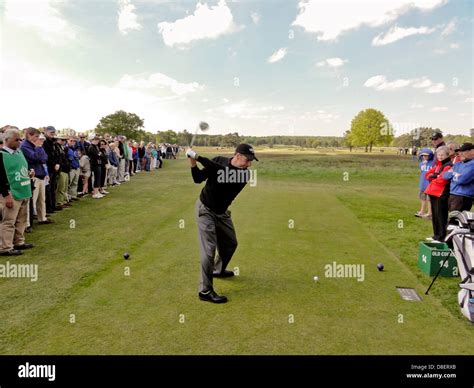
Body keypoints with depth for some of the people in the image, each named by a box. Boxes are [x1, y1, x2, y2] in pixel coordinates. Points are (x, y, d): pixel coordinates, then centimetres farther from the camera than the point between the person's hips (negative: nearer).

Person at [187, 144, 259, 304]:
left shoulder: (244, 173, -18)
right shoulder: (219, 160, -15)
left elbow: (222, 172, -36)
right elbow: (198, 179, -11)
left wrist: (199, 157, -40)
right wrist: (193, 162, -27)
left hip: (222, 212, 4)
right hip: (205, 209, -4)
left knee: (230, 243, 16)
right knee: (209, 247, -12)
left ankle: (218, 270, 44)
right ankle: (205, 291, -4)